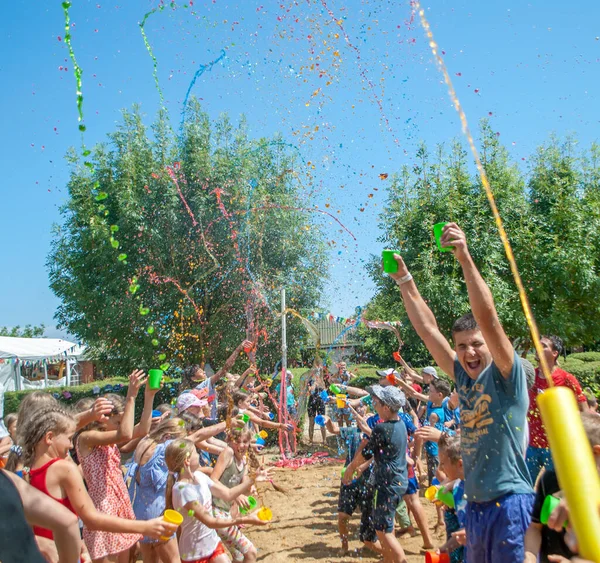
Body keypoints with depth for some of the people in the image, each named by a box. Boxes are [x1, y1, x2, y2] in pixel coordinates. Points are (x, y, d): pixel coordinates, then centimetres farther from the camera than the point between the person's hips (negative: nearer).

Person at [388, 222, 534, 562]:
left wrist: (465, 259, -29)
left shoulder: (507, 377, -9)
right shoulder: (464, 378, 6)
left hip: (510, 505, -7)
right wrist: (404, 279, 8)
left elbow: (487, 316, -24)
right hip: (476, 506, 7)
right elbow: (427, 328, 8)